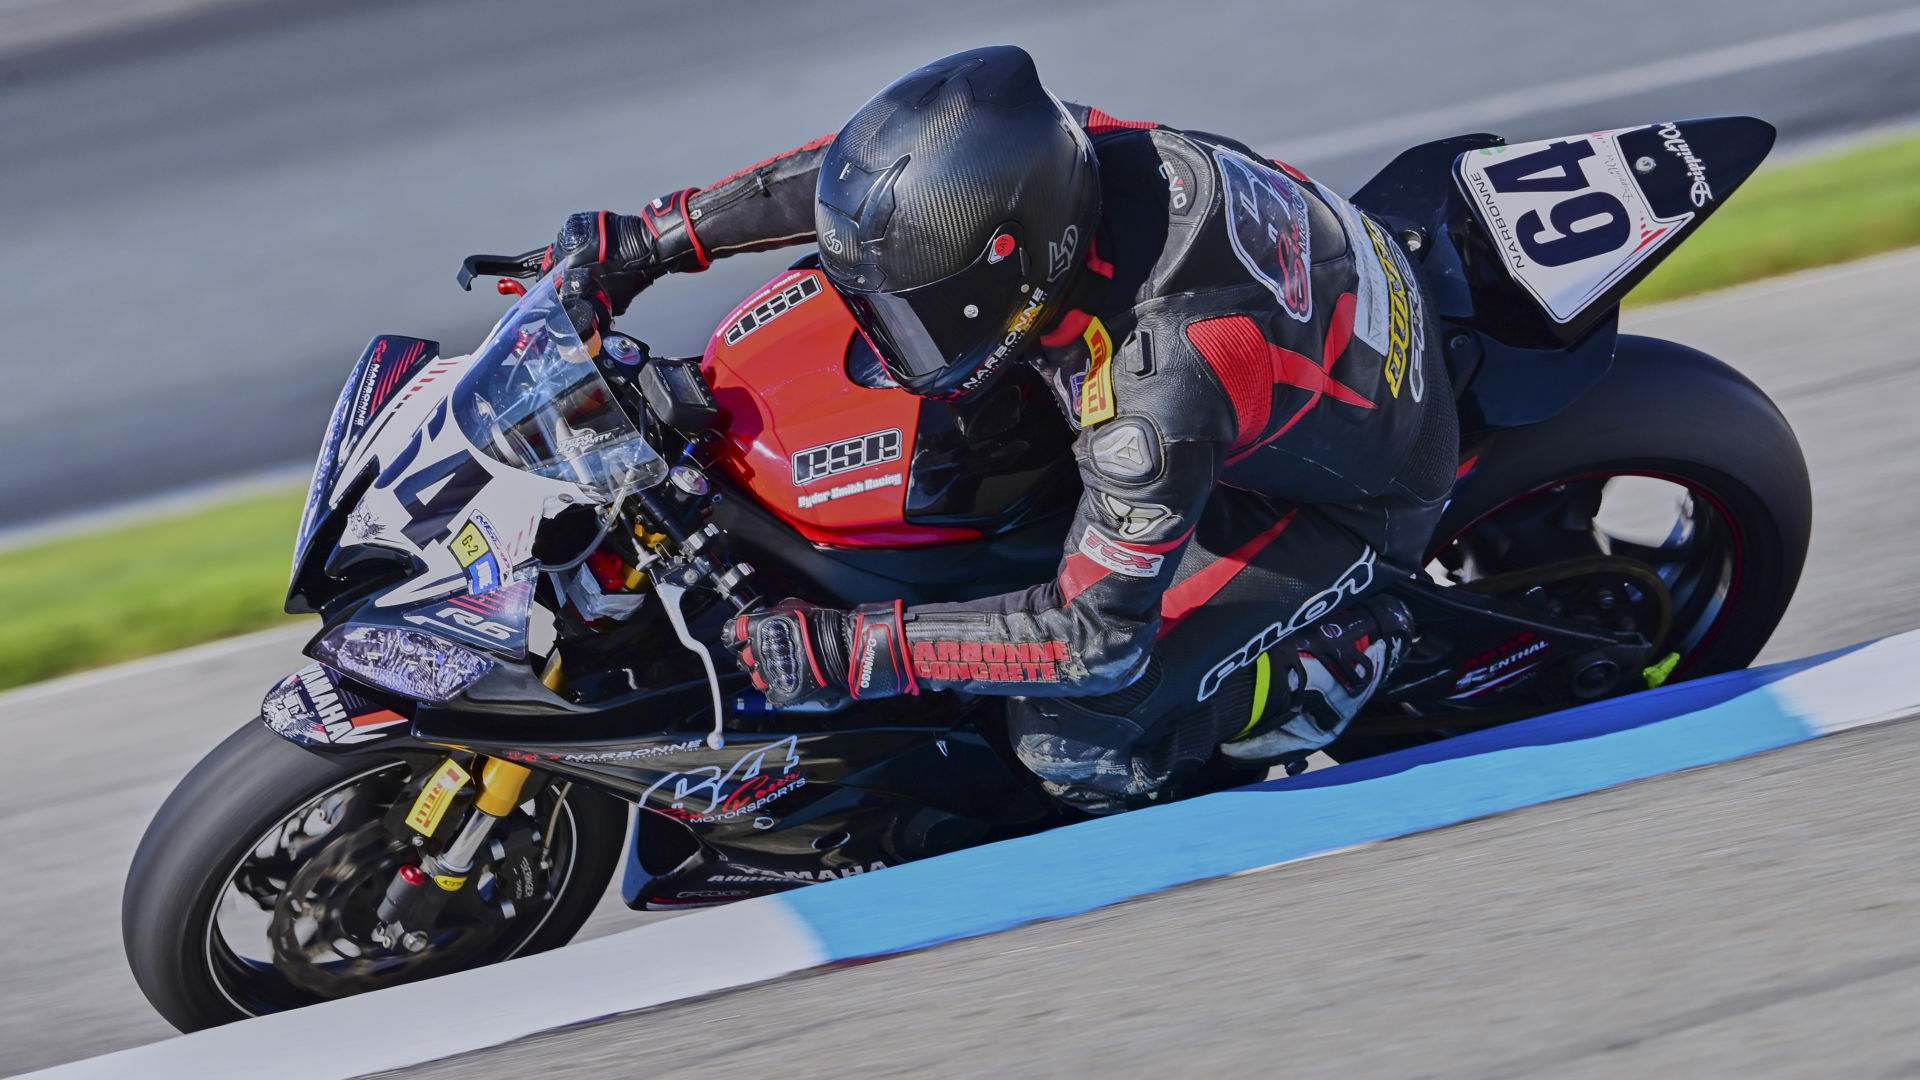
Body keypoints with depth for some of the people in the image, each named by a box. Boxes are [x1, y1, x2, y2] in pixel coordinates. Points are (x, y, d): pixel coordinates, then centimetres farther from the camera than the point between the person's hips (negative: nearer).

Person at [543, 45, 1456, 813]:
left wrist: (847, 653, -33)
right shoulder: (1062, 147, -24)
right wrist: (646, 241, -8)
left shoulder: (1160, 389, -42)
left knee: (1076, 734, -15)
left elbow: (1098, 639, -34)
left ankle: (1341, 660, 4)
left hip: (1346, 500, -7)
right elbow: (851, 177, -7)